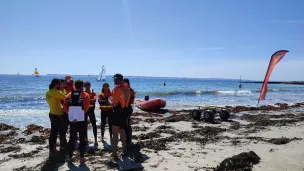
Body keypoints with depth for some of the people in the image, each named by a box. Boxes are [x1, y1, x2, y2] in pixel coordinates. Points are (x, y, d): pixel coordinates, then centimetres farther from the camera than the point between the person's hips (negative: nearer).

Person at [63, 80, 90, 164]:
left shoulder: (69, 95, 8)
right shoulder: (85, 95, -3)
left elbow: (65, 108, 4)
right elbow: (86, 108, -9)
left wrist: (71, 113, 11)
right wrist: (81, 113, 7)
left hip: (72, 120, 4)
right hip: (82, 120, -3)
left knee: (72, 138, 13)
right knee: (82, 138, 4)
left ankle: (70, 157, 20)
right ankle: (82, 157, 6)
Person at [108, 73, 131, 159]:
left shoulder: (117, 88, -16)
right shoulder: (126, 88, 7)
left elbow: (114, 104, -19)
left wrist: (109, 100, 1)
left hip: (117, 112, -8)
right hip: (125, 111, 8)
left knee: (115, 133, -1)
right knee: (122, 131, 20)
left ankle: (114, 153, 2)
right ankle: (124, 150, 30)